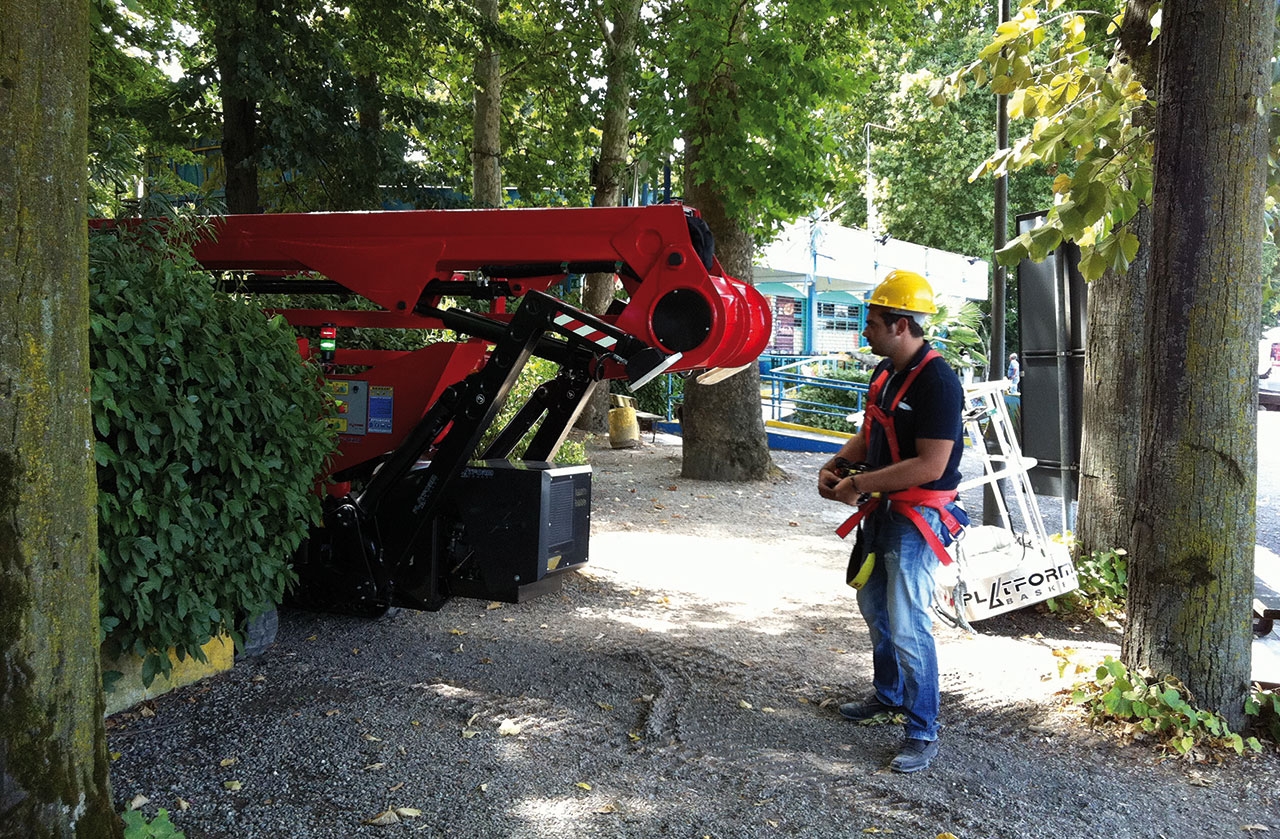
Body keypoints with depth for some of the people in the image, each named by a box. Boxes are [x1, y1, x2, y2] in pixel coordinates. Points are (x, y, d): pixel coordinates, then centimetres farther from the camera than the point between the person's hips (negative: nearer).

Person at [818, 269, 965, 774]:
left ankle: (923, 735, 5)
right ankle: (889, 694, 42)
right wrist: (837, 464, 0)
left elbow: (930, 465, -27)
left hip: (918, 516, -10)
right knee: (874, 606, 22)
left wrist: (861, 484, -22)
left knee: (907, 627, -9)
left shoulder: (936, 381, -22)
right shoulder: (886, 372, 8)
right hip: (882, 511, 10)